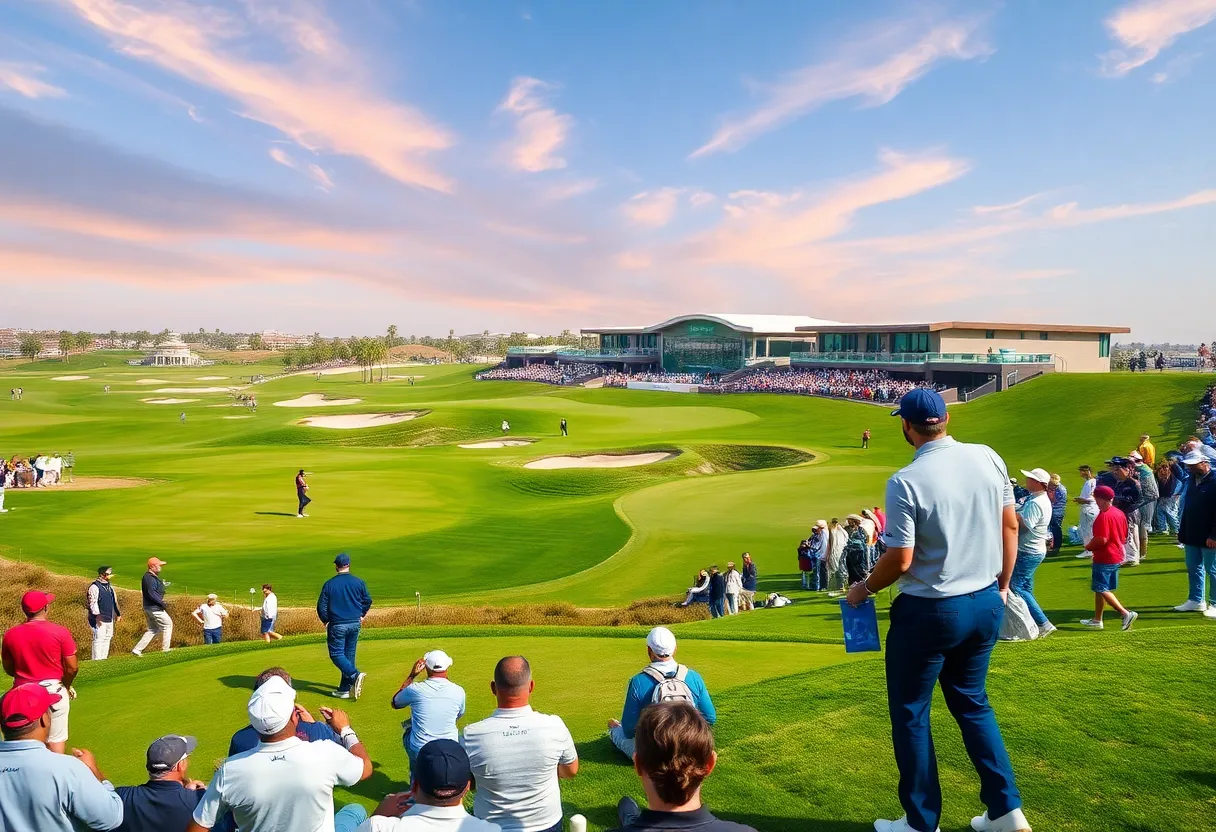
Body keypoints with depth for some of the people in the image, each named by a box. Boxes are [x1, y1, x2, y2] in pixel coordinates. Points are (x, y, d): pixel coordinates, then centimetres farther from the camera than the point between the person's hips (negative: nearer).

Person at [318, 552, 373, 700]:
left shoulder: (329, 584, -7)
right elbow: (368, 600, 5)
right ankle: (345, 689, 14)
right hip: (355, 624, 4)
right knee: (349, 655, 12)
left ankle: (355, 675, -21)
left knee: (336, 654, 2)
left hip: (337, 625, -4)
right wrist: (361, 615, 20)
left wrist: (326, 621, 12)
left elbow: (322, 606, -4)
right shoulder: (359, 582, -1)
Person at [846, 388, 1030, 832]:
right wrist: (1002, 585, 18)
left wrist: (863, 589, 1)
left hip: (930, 612, -6)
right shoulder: (988, 458, -3)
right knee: (972, 703, 24)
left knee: (909, 713, 12)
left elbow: (900, 561, -18)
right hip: (986, 604, 6)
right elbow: (1010, 526, 5)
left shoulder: (906, 482, -21)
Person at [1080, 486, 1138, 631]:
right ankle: (1097, 620, 22)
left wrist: (1088, 546, -10)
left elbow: (1101, 539, -26)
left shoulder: (1103, 516, -21)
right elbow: (1124, 536, 15)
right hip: (1117, 557, 10)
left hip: (1104, 559, -10)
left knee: (1102, 590, -3)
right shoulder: (1119, 513, 8)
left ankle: (1126, 613, -12)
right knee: (1100, 589, 16)